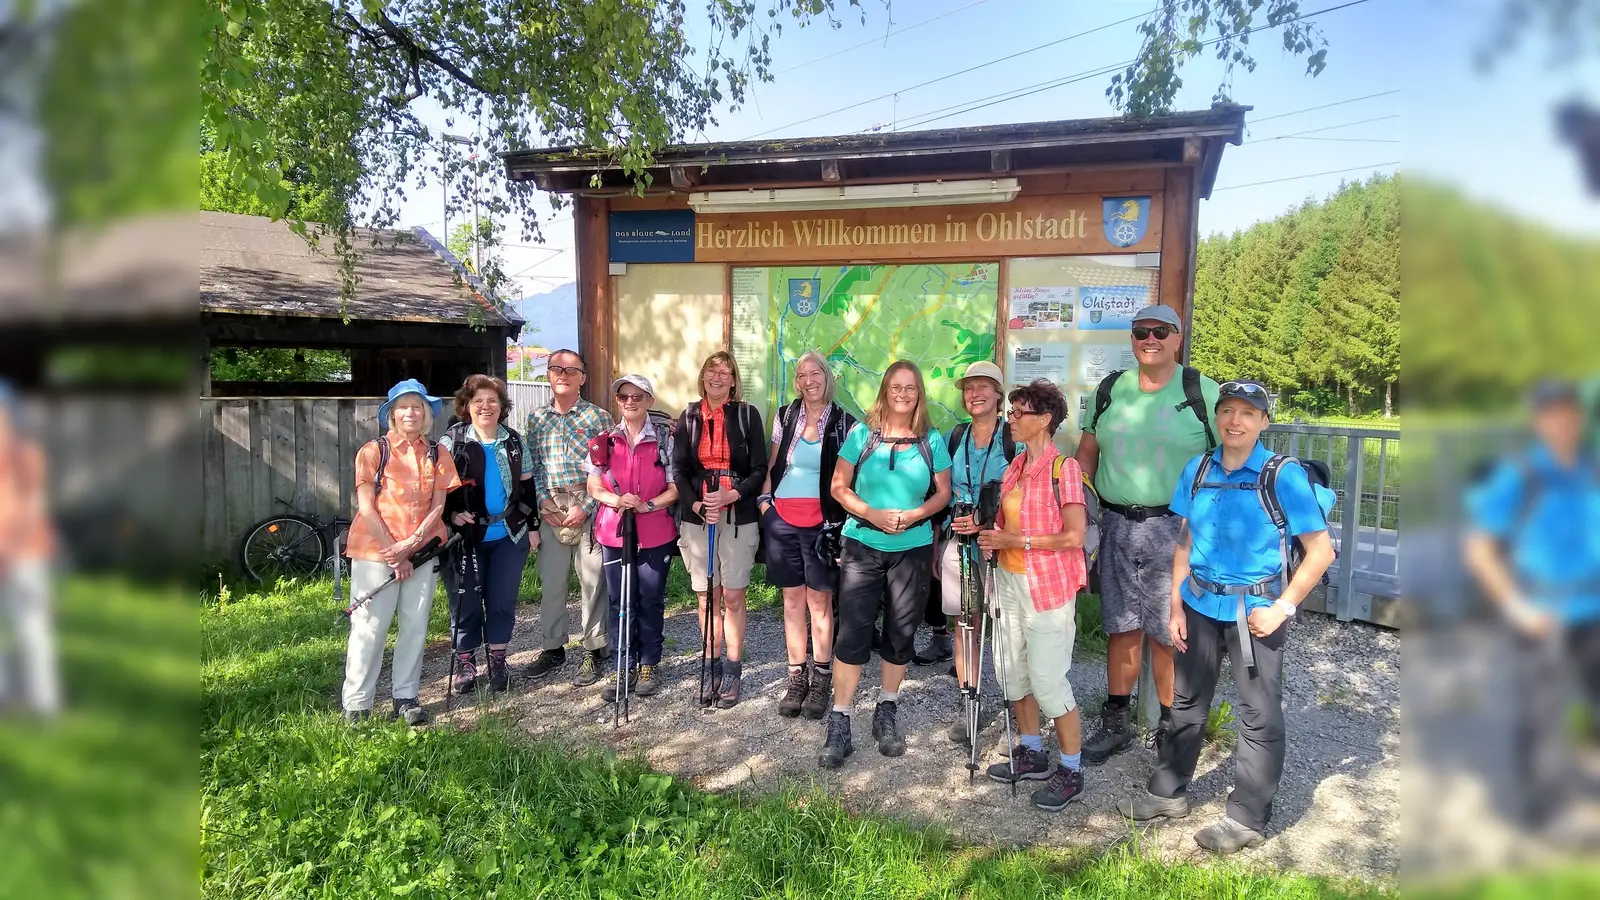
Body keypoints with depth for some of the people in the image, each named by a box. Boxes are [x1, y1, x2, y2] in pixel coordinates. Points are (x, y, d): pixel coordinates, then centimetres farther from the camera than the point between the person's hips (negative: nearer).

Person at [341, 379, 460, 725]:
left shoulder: (438, 455, 7)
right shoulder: (373, 451, -1)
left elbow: (438, 505, 3)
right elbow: (366, 507, -5)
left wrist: (411, 543, -11)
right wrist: (392, 550, -10)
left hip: (422, 551, 3)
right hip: (376, 550, -3)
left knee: (415, 625, 5)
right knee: (369, 626, -2)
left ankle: (406, 696, 15)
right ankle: (356, 704, 9)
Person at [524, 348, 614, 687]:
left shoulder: (599, 417, 0)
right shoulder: (536, 418, 11)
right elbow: (533, 467, 10)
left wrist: (585, 507, -12)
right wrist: (544, 503, -4)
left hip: (588, 508, -3)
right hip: (550, 509, 3)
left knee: (592, 582, 2)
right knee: (550, 582, 10)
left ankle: (595, 651, 14)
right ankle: (552, 648, 24)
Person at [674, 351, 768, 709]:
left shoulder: (747, 415, 1)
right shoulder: (689, 417, 8)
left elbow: (759, 470, -1)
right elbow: (679, 469, 5)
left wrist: (732, 495, -16)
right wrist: (696, 505, -10)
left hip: (738, 518, -2)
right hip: (698, 517, 2)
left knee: (732, 597, 0)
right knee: (706, 596, 7)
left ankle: (732, 673, 11)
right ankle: (713, 668, 20)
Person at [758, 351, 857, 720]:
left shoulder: (844, 423, 0)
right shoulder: (786, 417, 8)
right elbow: (771, 466, 14)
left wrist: (840, 519, -5)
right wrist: (765, 502, 4)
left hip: (822, 523, -2)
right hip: (782, 520, 3)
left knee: (819, 600, 1)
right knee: (792, 599, 8)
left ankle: (821, 679, 12)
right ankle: (796, 678, 17)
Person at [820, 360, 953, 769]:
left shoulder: (931, 441, 3)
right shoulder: (862, 433, -1)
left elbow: (943, 493, 6)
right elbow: (839, 486, -1)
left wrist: (914, 515, -12)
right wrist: (872, 514, -15)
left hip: (913, 549, 2)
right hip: (862, 546, -2)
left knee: (901, 634, 10)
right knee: (853, 633, -6)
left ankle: (886, 715, 28)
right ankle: (839, 725, 4)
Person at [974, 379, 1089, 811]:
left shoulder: (1063, 467, -13)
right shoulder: (1015, 466, 9)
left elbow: (1074, 537, -18)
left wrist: (1016, 541, -18)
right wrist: (990, 535, -1)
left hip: (1048, 585, -8)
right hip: (1009, 580, 8)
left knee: (1048, 678, -3)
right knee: (1013, 669, 15)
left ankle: (1071, 770, 13)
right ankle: (1031, 751, 32)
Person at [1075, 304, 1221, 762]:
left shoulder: (1203, 392, -2)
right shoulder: (1110, 389, 9)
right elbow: (1086, 453, 14)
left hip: (1176, 529, -3)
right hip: (1116, 525, 3)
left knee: (1168, 635, 3)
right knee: (1122, 629, 11)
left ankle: (1172, 728, 21)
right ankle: (1116, 724, 24)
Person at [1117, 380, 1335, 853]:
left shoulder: (1283, 476, -13)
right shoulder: (1197, 470, 1)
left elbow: (1321, 550, -12)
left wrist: (1282, 608, -16)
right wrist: (1176, 605, 4)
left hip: (1254, 610, -5)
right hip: (1200, 603, 5)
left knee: (1258, 715, 6)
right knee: (1187, 700, 17)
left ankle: (1247, 818, 21)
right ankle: (1168, 792, 33)